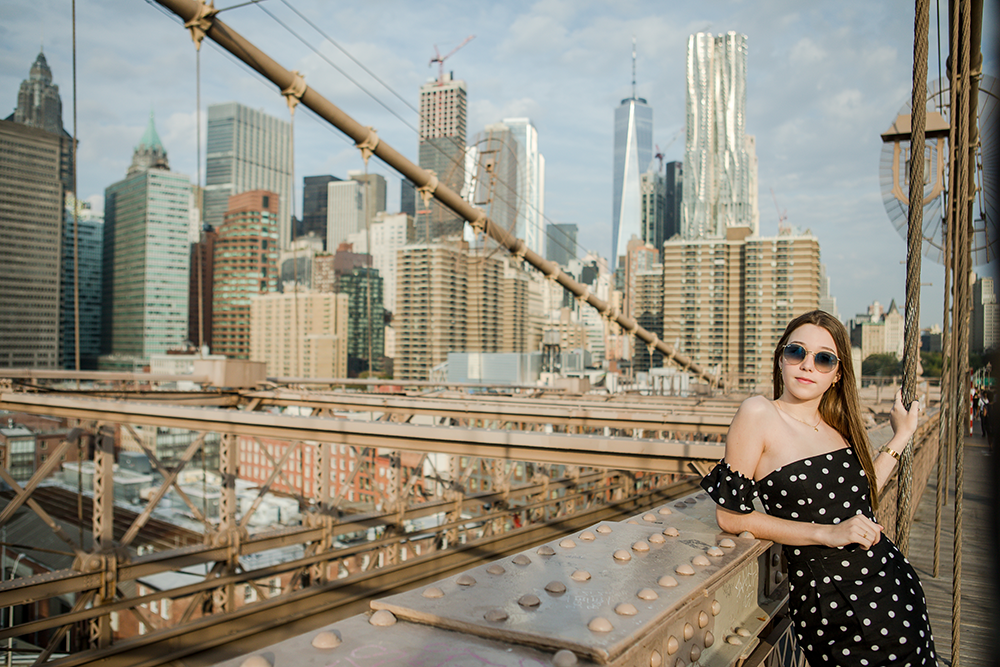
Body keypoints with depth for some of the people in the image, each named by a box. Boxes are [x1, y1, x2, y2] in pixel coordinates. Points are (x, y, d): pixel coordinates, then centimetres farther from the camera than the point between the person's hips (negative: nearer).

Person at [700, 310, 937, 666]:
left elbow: (857, 500, 12)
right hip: (832, 606, -6)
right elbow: (730, 516, -14)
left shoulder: (835, 423, 7)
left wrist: (901, 436, 16)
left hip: (896, 582, 7)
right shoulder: (758, 414, -13)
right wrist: (827, 533, -18)